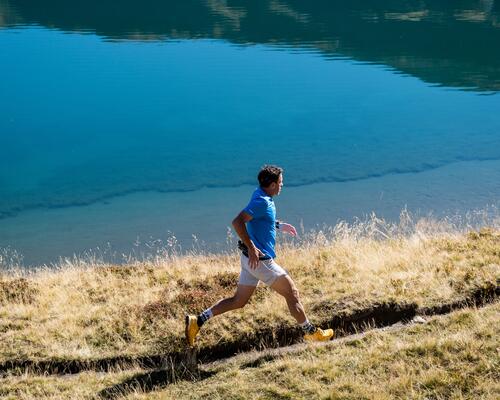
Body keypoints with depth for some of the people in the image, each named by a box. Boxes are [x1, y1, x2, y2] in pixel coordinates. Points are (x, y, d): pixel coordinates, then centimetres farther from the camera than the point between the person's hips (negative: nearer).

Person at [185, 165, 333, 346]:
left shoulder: (261, 196, 10)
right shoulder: (262, 202, -20)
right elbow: (237, 222, -30)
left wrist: (279, 225, 21)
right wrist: (251, 248, -28)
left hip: (252, 259, 10)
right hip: (259, 260, -10)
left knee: (238, 301, 14)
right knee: (292, 292, 4)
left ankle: (197, 321, 12)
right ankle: (310, 332, 17)